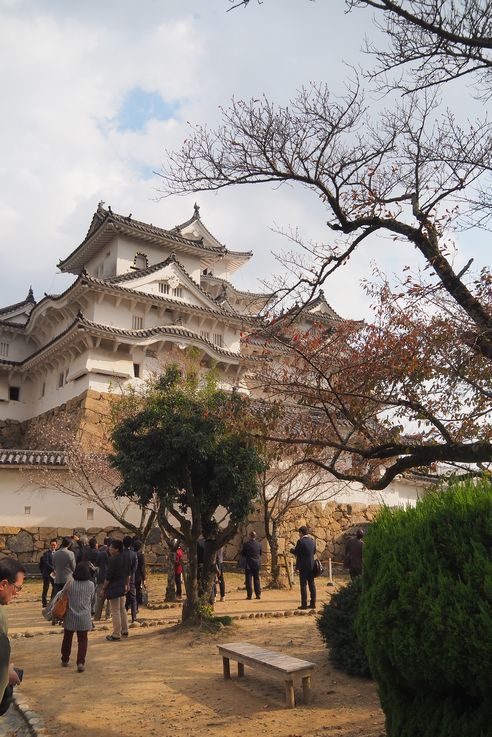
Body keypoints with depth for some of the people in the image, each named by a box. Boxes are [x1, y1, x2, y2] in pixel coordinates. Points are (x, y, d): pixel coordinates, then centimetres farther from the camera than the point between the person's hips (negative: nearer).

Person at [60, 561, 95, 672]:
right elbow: (91, 598, 4)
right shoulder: (91, 585, -9)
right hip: (84, 617, -1)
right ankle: (81, 662, -4)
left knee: (67, 638, 20)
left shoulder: (70, 583, -11)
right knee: (82, 640, 8)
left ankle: (65, 659, 33)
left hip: (70, 617, 1)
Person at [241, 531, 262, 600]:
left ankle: (249, 595, 0)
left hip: (249, 564, -3)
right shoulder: (259, 544, -1)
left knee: (249, 579, 2)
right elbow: (260, 553, 10)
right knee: (257, 579, 11)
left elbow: (242, 553, -2)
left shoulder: (246, 544, -10)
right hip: (257, 564, 3)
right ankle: (258, 594, 10)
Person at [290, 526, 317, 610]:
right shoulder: (312, 541, 7)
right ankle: (313, 603, 13)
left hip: (303, 566, -6)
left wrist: (291, 549, 7)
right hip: (312, 566, 6)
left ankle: (304, 604, 0)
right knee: (312, 585, 10)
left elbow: (296, 552, -12)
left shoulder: (300, 541, -14)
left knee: (303, 585, -1)